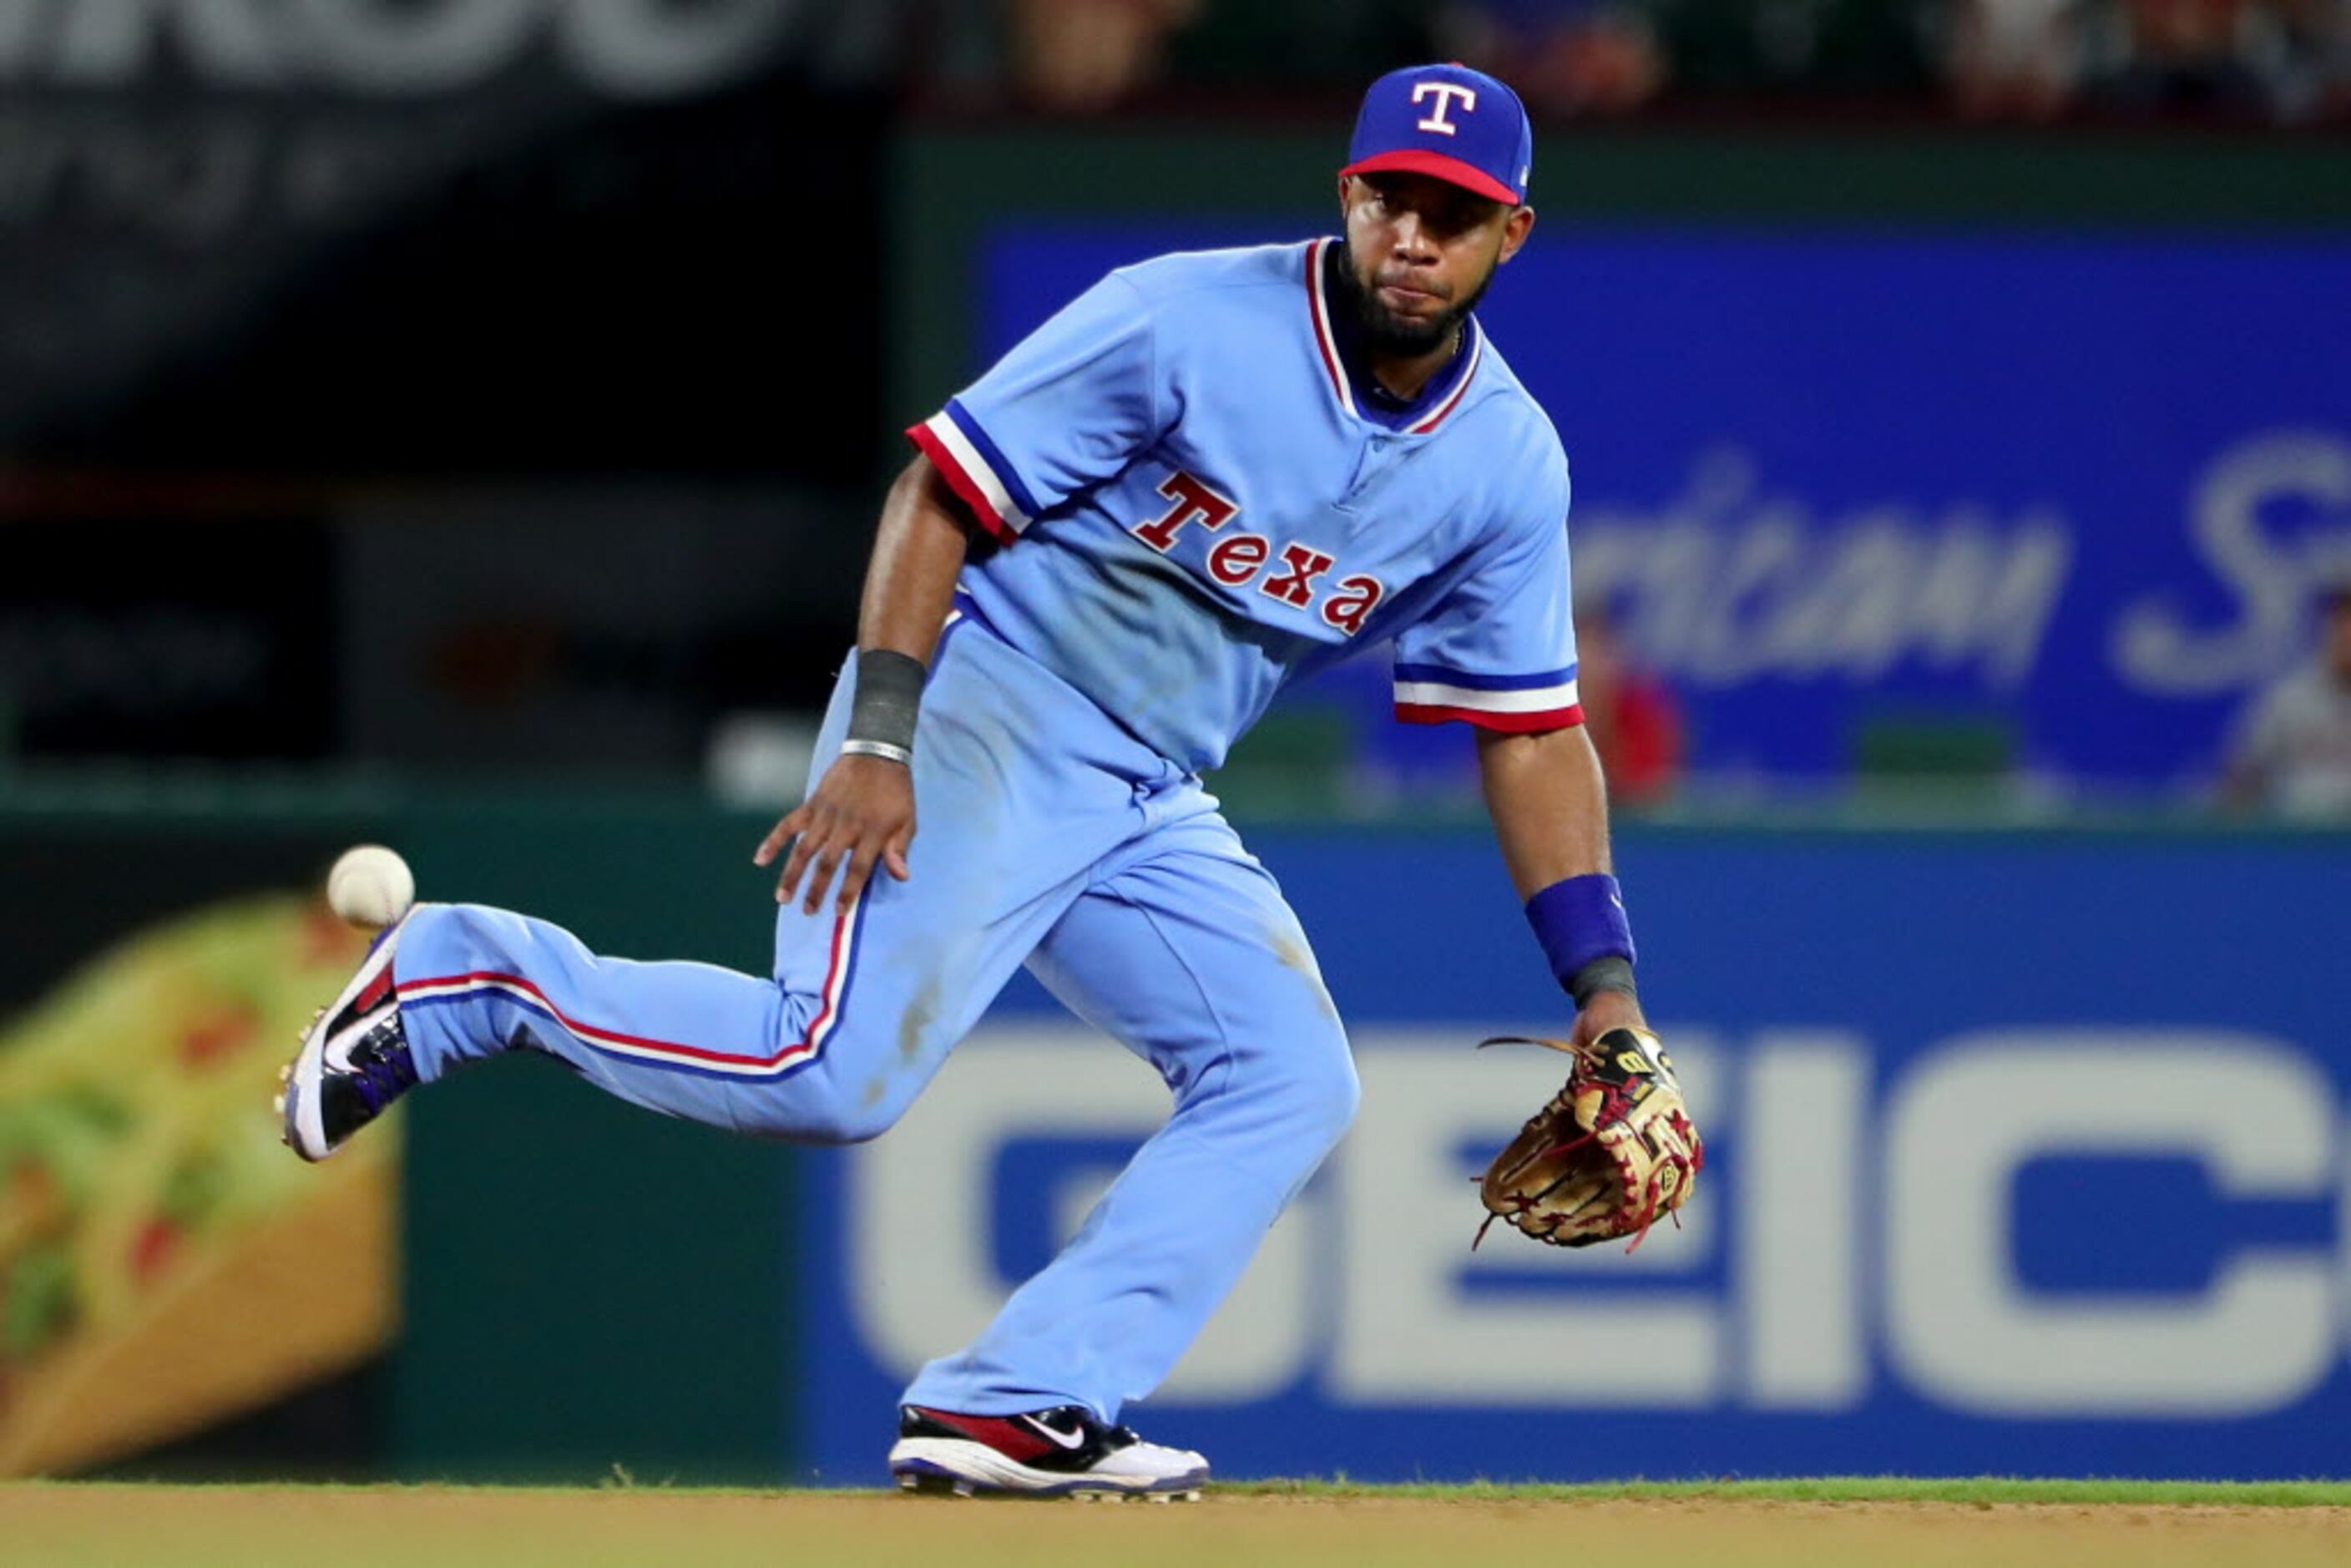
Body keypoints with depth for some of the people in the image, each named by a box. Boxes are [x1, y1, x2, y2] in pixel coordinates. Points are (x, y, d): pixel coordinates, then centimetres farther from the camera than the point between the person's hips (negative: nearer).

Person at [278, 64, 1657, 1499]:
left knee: (1294, 1081, -8)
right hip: (981, 717, -7)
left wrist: (1602, 979, 1)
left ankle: (1012, 1411, -11)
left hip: (1150, 807, 7)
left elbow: (1532, 731, 8)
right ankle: (464, 977, -2)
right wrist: (878, 739, -23)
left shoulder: (1509, 464, 2)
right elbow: (943, 491, -13)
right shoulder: (1187, 328, -15)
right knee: (836, 1074, -22)